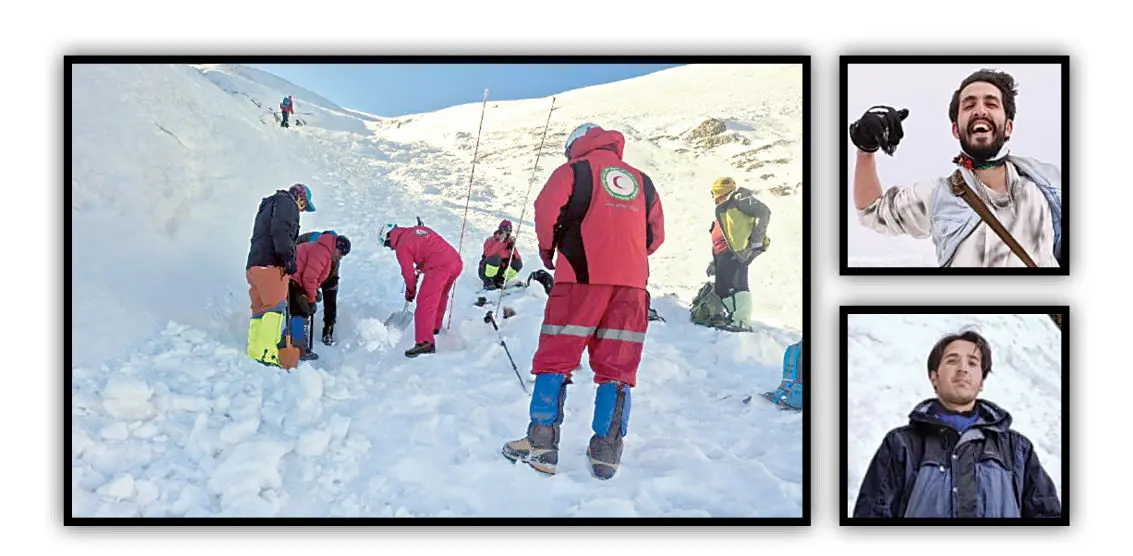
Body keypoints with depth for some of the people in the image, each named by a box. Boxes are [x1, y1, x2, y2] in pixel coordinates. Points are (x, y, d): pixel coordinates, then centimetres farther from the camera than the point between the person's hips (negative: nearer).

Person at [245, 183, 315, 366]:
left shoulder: (268, 206, 34)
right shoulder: (286, 202, 4)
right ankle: (267, 354, -27)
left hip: (253, 265, 10)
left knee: (259, 310, 6)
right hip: (271, 264, -10)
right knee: (276, 306, -17)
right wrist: (289, 258, -18)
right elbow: (280, 230, -14)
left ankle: (253, 355, 1)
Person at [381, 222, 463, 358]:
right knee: (440, 296, 28)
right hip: (457, 261, 8)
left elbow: (409, 273, 3)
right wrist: (419, 268, 30)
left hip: (439, 267, -8)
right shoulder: (420, 228, 23)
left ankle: (425, 342, -21)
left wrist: (410, 291, 20)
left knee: (425, 302, -10)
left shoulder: (401, 246, 2)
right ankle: (435, 327, 46)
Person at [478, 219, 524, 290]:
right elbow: (489, 255, -30)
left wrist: (513, 246, -19)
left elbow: (517, 258, -6)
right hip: (485, 271, -4)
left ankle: (500, 281, -4)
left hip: (500, 272, 4)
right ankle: (487, 282, -20)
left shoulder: (509, 242, 4)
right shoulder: (490, 241, -9)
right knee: (495, 257, -33)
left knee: (518, 263, -15)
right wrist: (499, 242, -32)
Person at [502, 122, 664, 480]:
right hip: (632, 280, 4)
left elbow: (547, 210, -4)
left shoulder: (575, 170, 7)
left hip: (582, 276, -4)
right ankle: (606, 452, 2)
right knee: (617, 368, 5)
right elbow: (656, 235, 18)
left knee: (555, 358, 1)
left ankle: (541, 444, -3)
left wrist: (547, 250, 12)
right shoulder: (641, 181, 20)